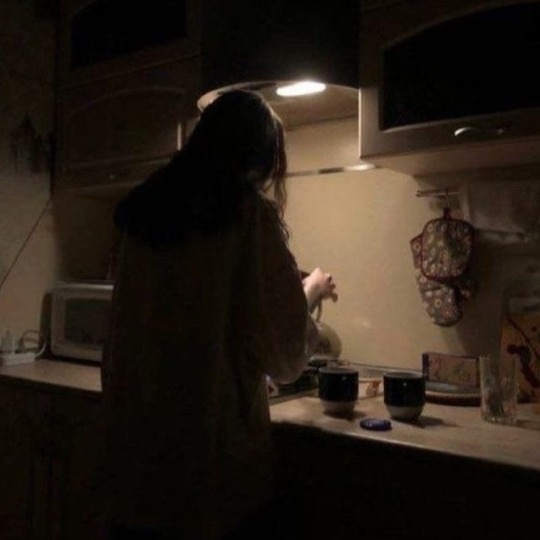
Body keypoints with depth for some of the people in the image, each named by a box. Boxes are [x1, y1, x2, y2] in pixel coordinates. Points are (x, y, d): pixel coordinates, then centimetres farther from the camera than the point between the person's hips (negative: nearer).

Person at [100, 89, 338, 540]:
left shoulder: (143, 208, 3)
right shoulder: (249, 211, -12)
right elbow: (284, 351, -9)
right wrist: (311, 290, 10)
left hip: (136, 439, 5)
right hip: (214, 442, -5)